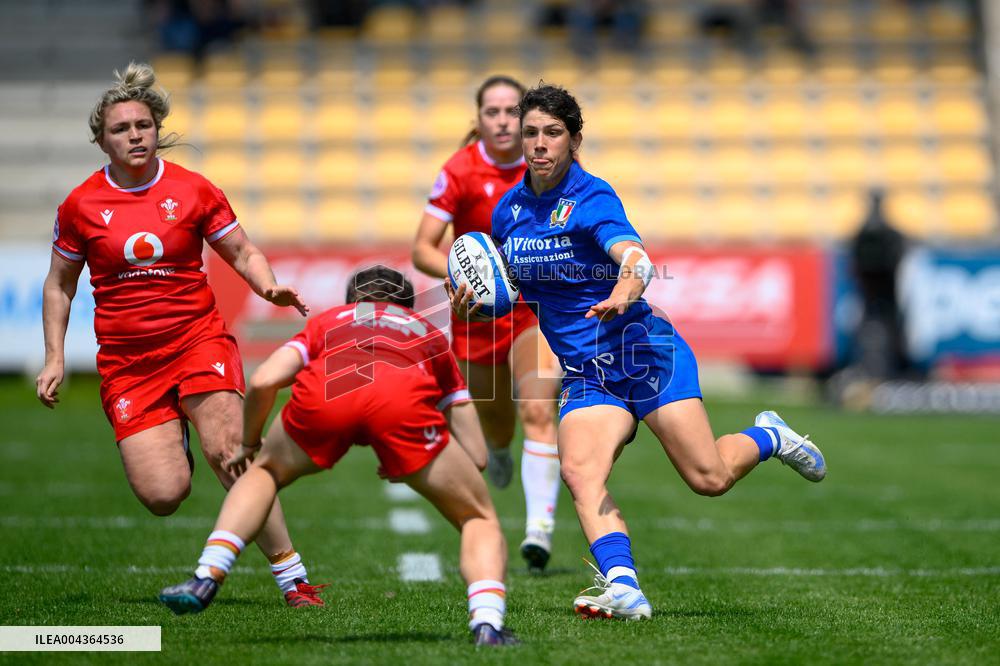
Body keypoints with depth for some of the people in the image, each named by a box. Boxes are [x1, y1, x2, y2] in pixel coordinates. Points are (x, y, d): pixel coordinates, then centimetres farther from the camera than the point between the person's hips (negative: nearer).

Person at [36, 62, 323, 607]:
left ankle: (292, 577, -17)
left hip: (198, 340, -1)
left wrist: (269, 288, -11)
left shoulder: (193, 191, 1)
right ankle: (171, 442, 28)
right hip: (125, 361, 1)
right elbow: (59, 284, 15)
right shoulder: (80, 205, 2)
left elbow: (242, 254, 10)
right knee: (162, 495, -12)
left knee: (229, 452, -24)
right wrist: (54, 357, 8)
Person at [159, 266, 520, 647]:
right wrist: (406, 465, 49)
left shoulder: (327, 321, 40)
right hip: (403, 400, -1)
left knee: (265, 471, 33)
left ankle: (206, 578, 16)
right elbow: (476, 455, 33)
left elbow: (264, 381, 19)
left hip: (324, 393, 1)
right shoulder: (430, 333, 40)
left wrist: (249, 443, 37)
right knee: (479, 518, 17)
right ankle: (487, 624, -9)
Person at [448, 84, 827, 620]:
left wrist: (624, 291, -51)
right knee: (579, 470, -25)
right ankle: (622, 586, -37)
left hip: (642, 350, -5)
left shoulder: (592, 198, -11)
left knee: (709, 477, -10)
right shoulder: (507, 212, 8)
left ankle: (767, 437, 23)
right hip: (585, 374, 5)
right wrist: (470, 304, -2)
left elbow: (637, 259, -28)